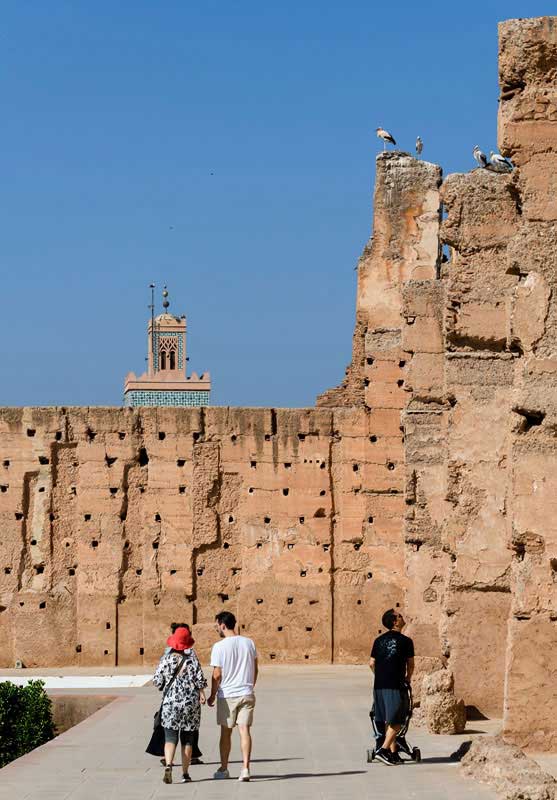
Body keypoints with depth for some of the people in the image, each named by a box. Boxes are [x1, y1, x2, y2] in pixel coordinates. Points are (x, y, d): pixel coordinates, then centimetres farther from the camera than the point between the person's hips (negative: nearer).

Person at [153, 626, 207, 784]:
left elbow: (157, 681, 0)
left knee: (170, 737, 2)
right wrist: (201, 694, 1)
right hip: (191, 701, 0)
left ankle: (168, 766, -22)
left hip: (170, 701, 0)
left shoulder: (166, 658, -1)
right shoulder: (191, 656, -4)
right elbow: (199, 677, -9)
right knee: (187, 739, 10)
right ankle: (185, 773, 12)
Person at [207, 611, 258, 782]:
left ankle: (223, 769, 21)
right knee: (245, 730, 0)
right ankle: (245, 768, -11)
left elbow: (217, 675, -9)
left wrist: (212, 696, 2)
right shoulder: (249, 643, 4)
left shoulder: (219, 647, -10)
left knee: (226, 732, 10)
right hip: (247, 694, 3)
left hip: (227, 695, -3)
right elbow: (255, 670, 11)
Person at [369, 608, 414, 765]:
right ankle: (383, 750, -13)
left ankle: (393, 753, 16)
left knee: (388, 722, 12)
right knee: (395, 722, -1)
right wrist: (408, 678, 21)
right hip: (396, 685, -6)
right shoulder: (405, 641, -4)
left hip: (379, 685, 6)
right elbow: (410, 664, 2)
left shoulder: (379, 640, 10)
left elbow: (372, 663, 12)